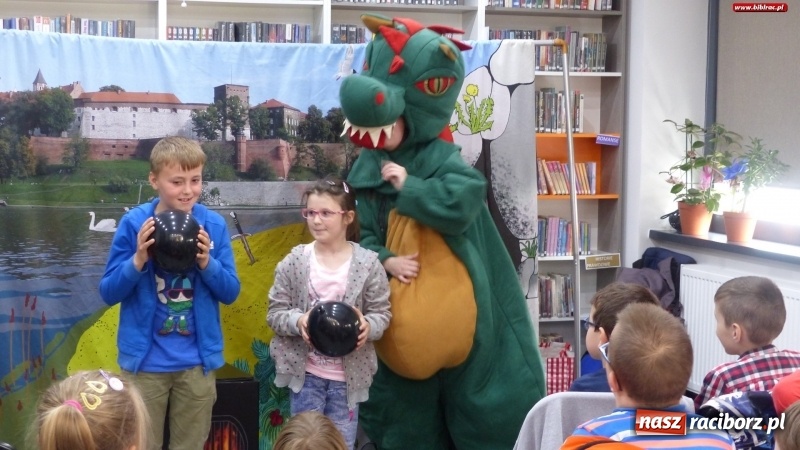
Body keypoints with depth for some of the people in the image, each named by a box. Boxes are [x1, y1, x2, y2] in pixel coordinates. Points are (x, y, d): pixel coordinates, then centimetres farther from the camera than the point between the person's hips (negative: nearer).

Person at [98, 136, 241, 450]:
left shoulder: (214, 225, -5)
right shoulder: (134, 223, -9)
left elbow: (230, 293, -1)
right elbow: (108, 293, -6)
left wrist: (206, 262, -19)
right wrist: (138, 260, -23)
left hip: (198, 361, 2)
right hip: (145, 361, -1)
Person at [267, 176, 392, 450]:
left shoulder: (368, 263, -7)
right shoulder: (294, 261, -5)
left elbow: (381, 314, -3)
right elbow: (275, 313, -3)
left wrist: (368, 326, -24)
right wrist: (298, 320, -22)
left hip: (347, 374, 0)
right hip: (305, 372, 0)